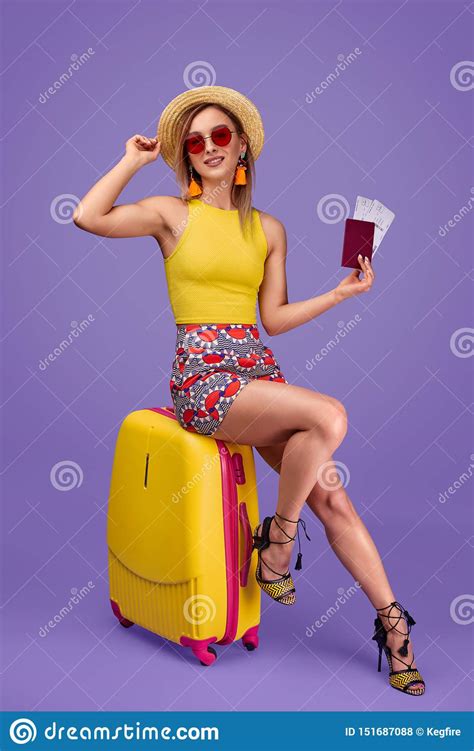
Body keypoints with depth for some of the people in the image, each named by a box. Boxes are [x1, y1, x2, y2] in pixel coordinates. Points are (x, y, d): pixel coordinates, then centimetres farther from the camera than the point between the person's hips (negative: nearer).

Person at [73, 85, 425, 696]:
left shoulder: (269, 229, 15)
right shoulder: (172, 213, 5)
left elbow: (275, 318, 12)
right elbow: (86, 216, -10)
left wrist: (340, 293, 5)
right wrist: (133, 160, 2)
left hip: (259, 368, 4)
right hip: (202, 376, -4)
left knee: (332, 498, -7)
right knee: (329, 415, -27)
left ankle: (391, 621, 8)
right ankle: (278, 538, -5)